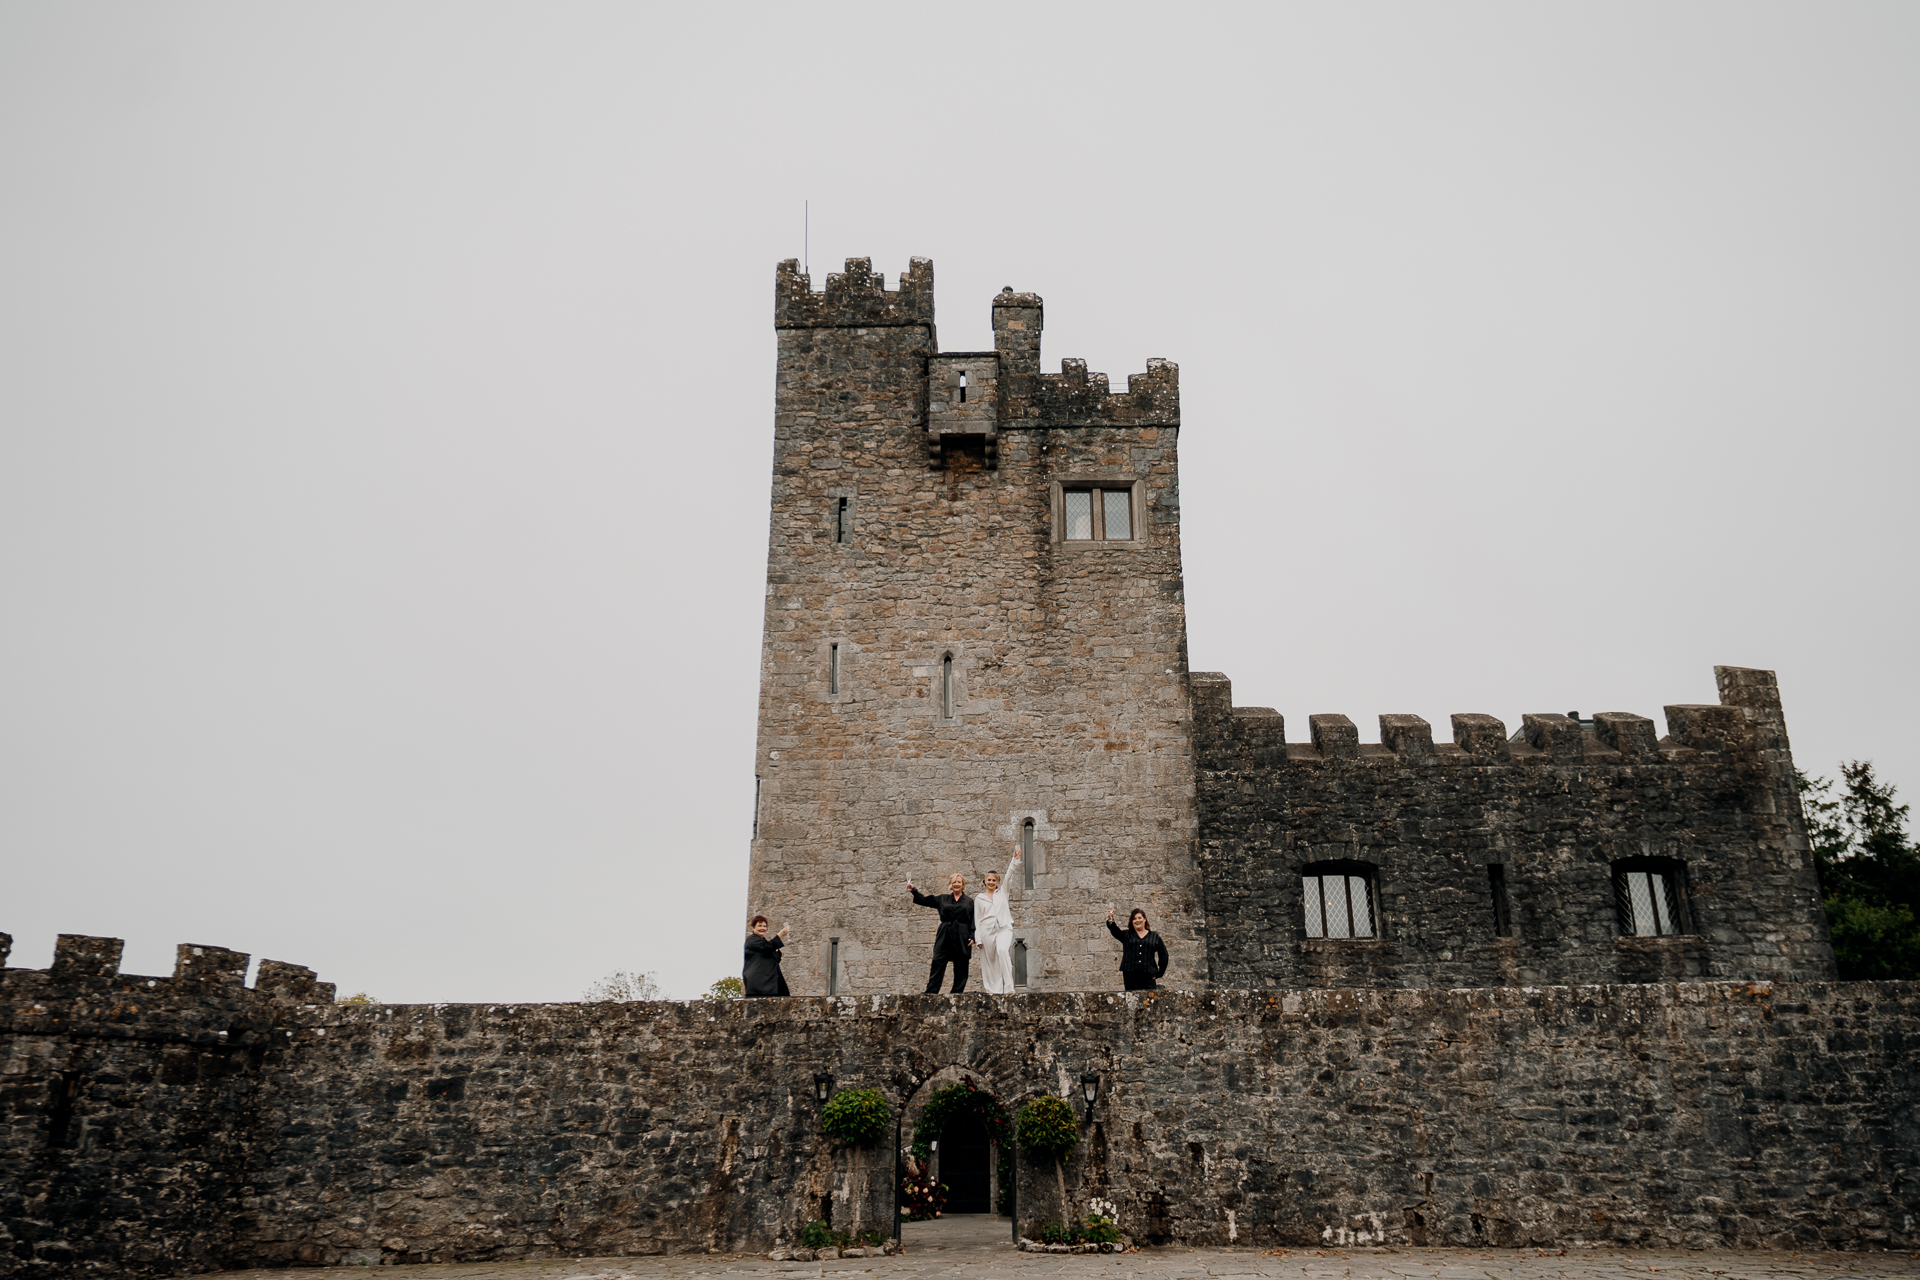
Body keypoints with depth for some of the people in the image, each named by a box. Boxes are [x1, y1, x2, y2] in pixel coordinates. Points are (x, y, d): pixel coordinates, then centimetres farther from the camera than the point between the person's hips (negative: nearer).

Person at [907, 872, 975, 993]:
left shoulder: (969, 902, 10)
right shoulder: (943, 899, 13)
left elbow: (973, 921, 6)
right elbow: (925, 900, 12)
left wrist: (972, 937, -5)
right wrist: (913, 890, 1)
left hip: (962, 938, 0)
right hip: (945, 937, 1)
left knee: (960, 967, 1)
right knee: (938, 963, -5)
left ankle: (957, 991, 9)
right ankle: (931, 991, -4)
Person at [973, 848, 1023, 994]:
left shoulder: (1002, 892, 13)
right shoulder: (979, 898, 11)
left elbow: (1009, 875, 2)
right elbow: (977, 919, 8)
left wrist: (1015, 860, -12)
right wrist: (977, 939, 2)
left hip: (1003, 928, -1)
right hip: (987, 931, 2)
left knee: (1002, 950, -26)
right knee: (989, 960, -1)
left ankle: (1007, 987, -26)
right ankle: (992, 989, 7)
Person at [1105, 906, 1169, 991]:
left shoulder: (1154, 936, 14)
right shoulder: (1126, 935, 13)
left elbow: (1163, 955, 15)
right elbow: (1115, 930, -6)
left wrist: (1159, 973, 7)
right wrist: (1110, 919, -26)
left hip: (1148, 975, 0)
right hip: (1130, 975, 0)